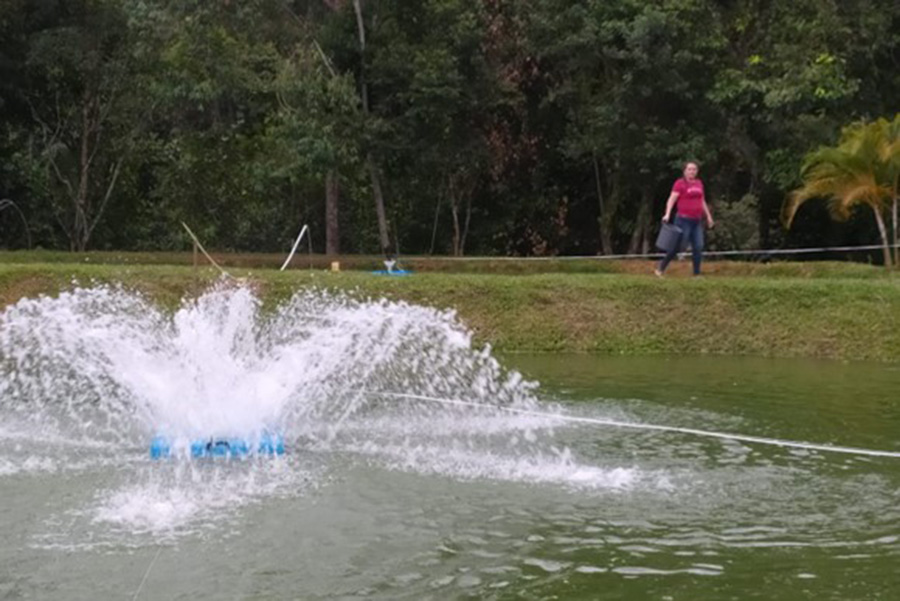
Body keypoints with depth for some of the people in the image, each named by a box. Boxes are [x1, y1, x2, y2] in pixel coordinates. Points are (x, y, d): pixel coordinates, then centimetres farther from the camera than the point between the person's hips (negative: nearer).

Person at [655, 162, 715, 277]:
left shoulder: (699, 183, 14)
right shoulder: (680, 183, -6)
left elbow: (702, 202, 25)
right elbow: (671, 199, -15)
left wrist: (708, 216, 27)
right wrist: (667, 214, -28)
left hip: (697, 221, 6)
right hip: (684, 220, -6)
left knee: (698, 247, -1)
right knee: (677, 246, -6)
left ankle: (697, 274, 4)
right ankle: (660, 268, 7)